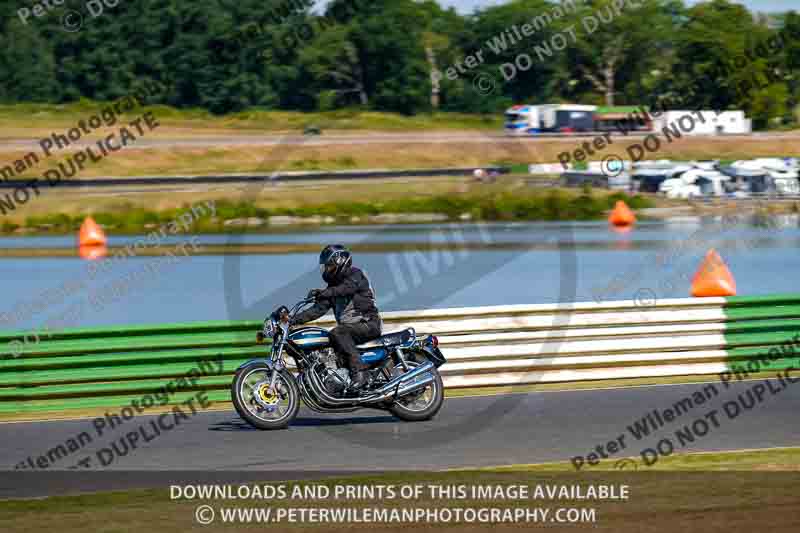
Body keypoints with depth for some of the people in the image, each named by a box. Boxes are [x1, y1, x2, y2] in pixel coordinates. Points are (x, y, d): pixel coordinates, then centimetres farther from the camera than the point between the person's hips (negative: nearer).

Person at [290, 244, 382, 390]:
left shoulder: (356, 275, -5)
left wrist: (323, 293, -40)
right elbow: (319, 309, 11)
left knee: (337, 333, -33)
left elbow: (345, 288, -26)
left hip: (369, 324, -9)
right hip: (349, 326, 9)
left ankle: (359, 372, -39)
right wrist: (295, 319, -1)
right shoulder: (333, 286, 18)